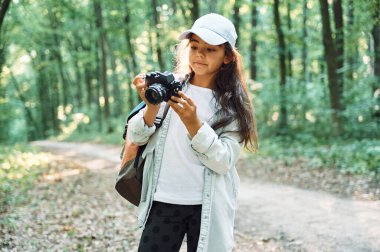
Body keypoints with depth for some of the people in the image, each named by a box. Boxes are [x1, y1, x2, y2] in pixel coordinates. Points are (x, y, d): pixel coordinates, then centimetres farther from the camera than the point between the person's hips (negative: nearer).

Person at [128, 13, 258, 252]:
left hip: (209, 207, -1)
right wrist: (152, 108, -16)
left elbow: (224, 162, -11)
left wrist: (193, 123, -22)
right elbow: (136, 137, 2)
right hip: (163, 201, 1)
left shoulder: (233, 103, -2)